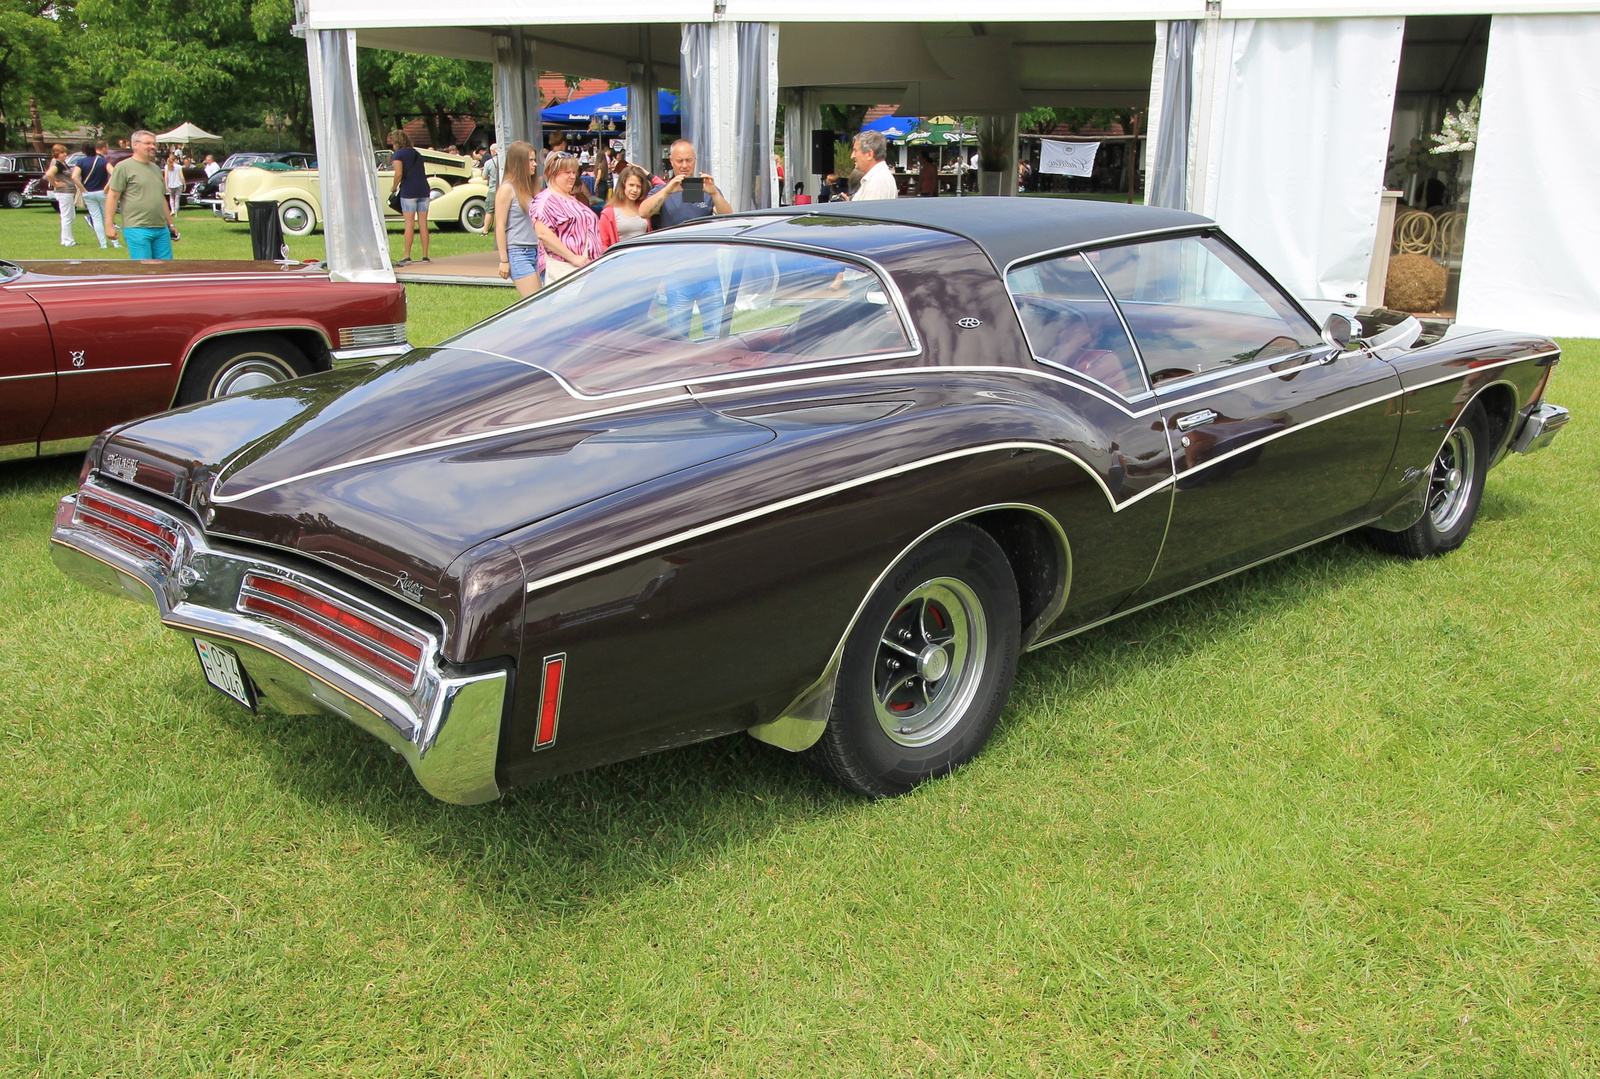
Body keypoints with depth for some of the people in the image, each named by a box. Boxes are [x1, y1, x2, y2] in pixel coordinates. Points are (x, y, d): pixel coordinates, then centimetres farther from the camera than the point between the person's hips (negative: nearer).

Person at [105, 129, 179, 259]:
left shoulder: (156, 168, 21)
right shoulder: (124, 167, -2)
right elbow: (113, 196, -7)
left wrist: (170, 224, 26)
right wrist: (109, 225, -13)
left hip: (161, 229, 7)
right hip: (137, 229, -7)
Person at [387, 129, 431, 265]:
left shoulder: (398, 154, -2)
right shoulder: (417, 153, 18)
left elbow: (399, 174, -13)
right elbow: (423, 172, 16)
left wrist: (394, 187, 2)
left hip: (408, 191, -5)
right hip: (424, 190, 5)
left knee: (409, 224, -5)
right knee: (423, 224, 6)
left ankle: (407, 257, -6)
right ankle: (425, 256, 6)